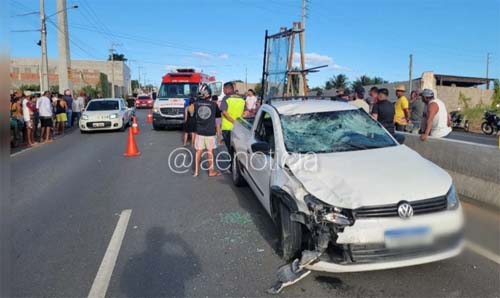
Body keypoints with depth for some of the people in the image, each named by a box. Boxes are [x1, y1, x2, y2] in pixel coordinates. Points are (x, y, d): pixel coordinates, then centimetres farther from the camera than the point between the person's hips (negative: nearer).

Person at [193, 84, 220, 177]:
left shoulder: (196, 104, -6)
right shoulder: (214, 105, -9)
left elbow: (194, 115, 6)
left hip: (199, 132, 2)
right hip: (210, 132, -1)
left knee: (198, 151, 10)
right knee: (210, 152, 9)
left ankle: (196, 171, 14)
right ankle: (211, 171, 16)